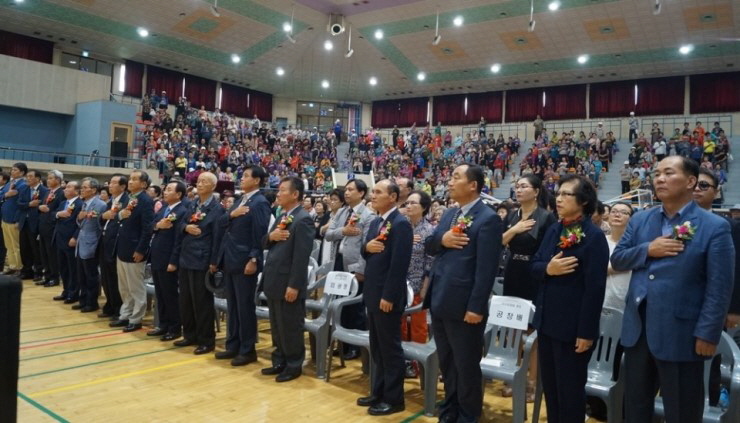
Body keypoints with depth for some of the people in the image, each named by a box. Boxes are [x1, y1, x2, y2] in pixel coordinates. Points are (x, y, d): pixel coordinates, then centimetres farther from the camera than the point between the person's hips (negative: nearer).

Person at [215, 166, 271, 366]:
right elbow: (222, 223, 11)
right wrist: (231, 214, -9)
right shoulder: (241, 199, 14)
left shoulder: (260, 203, -11)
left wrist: (254, 260, -20)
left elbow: (260, 234, -16)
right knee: (232, 305, 14)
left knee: (245, 306, 1)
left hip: (244, 261, -8)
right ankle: (233, 345, 25)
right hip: (230, 259, 8)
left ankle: (248, 350, 12)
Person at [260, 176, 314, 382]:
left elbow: (301, 256, -20)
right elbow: (265, 243, 16)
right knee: (277, 327, 18)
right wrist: (270, 236, -8)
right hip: (273, 281, 9)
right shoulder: (281, 216, 13)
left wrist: (294, 285, -22)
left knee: (290, 328, 5)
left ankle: (294, 365, 19)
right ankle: (279, 362, 31)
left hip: (288, 283, -9)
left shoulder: (303, 220, -16)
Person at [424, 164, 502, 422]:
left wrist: (476, 307, -19)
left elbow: (486, 268, -17)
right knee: (446, 364, 20)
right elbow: (428, 246, 12)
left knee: (466, 367, 9)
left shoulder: (488, 219, -13)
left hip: (463, 305, -8)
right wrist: (441, 240, -11)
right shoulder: (449, 214, 13)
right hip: (439, 301, 8)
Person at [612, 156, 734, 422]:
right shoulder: (640, 220, 7)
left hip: (681, 334, -5)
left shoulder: (714, 227, -9)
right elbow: (616, 259, 5)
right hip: (637, 329, 5)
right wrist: (647, 250, -13)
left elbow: (719, 288, -11)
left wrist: (707, 333, -15)